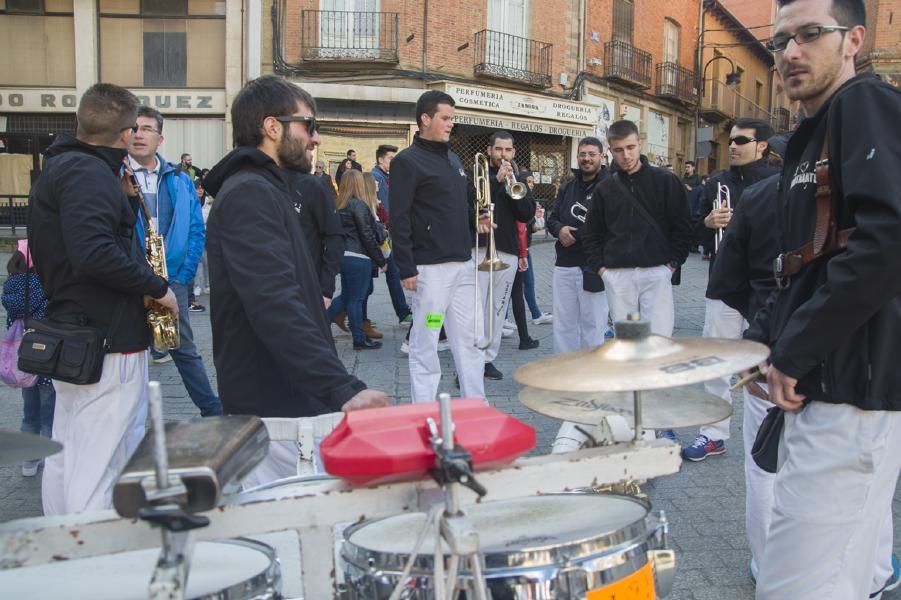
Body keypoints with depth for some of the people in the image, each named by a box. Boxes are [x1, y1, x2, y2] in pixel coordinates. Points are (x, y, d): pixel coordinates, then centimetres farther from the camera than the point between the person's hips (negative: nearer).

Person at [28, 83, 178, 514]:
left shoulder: (60, 167, 15)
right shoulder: (89, 173, -17)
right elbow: (96, 253, -30)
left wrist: (125, 198, 11)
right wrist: (156, 286, -19)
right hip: (107, 339, -10)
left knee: (65, 459, 18)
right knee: (99, 468, -5)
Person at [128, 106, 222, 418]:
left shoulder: (179, 180, 7)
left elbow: (197, 230, 6)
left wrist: (184, 274, 0)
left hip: (172, 279, 2)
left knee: (185, 350, 11)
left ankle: (213, 411, 20)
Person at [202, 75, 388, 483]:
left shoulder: (265, 189, 16)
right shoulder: (248, 194, -18)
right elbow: (276, 307, -30)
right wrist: (344, 389, -35)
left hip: (290, 396, 10)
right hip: (274, 406, -10)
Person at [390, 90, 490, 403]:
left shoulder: (453, 159, 17)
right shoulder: (407, 161, -7)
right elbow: (399, 219, -13)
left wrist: (475, 219, 5)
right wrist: (406, 268, -17)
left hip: (463, 264, 8)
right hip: (430, 267, -8)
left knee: (471, 337, 11)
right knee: (425, 342, 1)